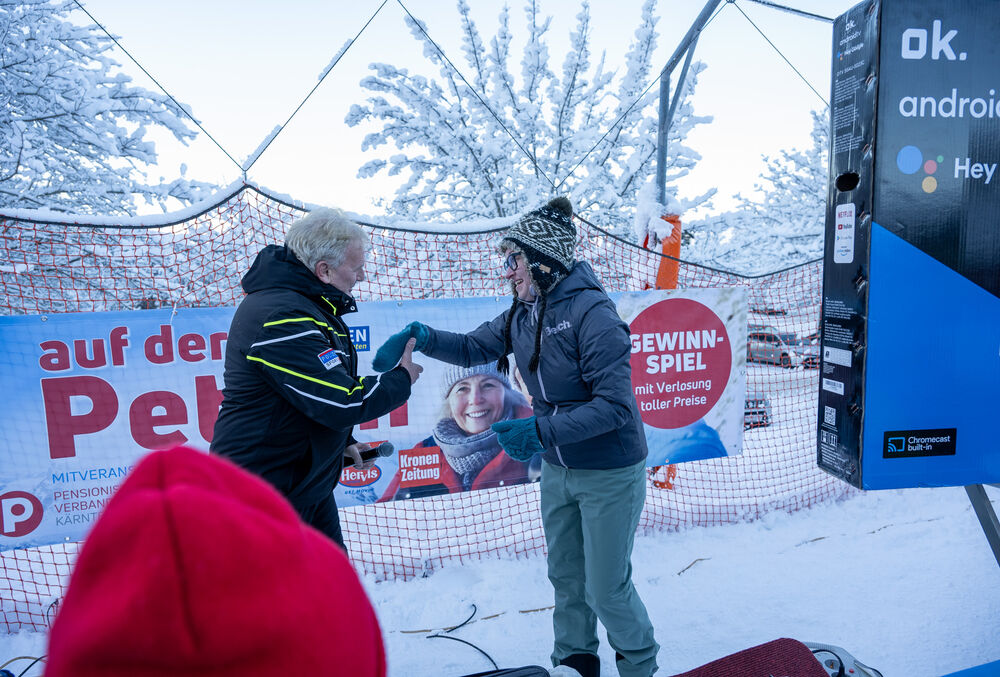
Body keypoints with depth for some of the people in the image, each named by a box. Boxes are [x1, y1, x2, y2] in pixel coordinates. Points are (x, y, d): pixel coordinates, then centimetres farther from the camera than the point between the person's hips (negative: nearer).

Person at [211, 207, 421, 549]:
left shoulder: (304, 304, 8)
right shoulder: (282, 318, -27)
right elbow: (345, 402, -27)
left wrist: (343, 440, 12)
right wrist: (402, 379, -11)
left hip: (307, 484, 10)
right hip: (264, 492, -10)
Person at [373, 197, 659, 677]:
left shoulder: (591, 311, -24)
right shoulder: (522, 315, -2)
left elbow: (614, 404, -27)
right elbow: (473, 348, 8)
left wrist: (542, 429, -35)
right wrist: (421, 336, -10)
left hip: (609, 474, -7)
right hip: (558, 470, 7)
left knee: (606, 588, 7)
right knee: (566, 578, 20)